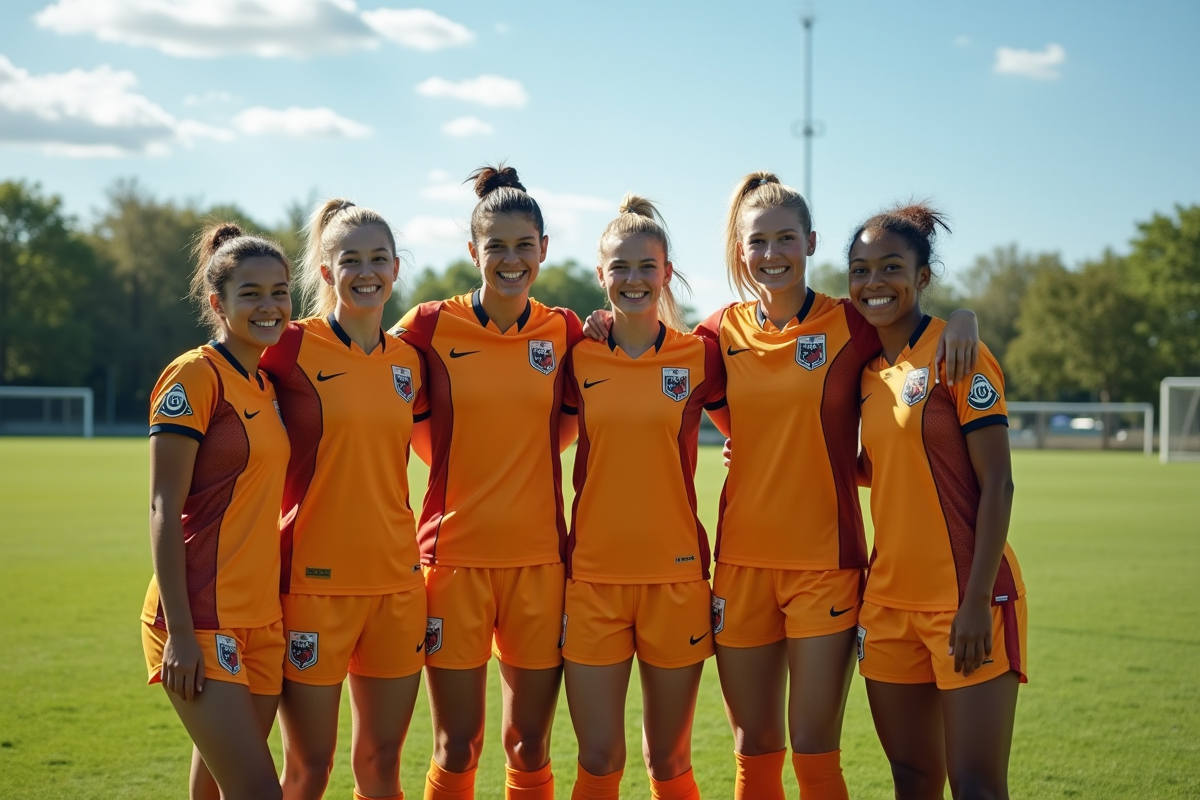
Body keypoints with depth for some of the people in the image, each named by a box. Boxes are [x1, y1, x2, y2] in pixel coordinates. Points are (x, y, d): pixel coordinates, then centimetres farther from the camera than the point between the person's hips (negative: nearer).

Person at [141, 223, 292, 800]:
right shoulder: (194, 375, -10)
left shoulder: (267, 384, 12)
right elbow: (163, 510, -13)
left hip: (261, 619, 7)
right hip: (203, 622, -7)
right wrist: (180, 632, -17)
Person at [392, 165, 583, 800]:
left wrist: (525, 455, 5)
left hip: (538, 558, 2)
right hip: (455, 552, -2)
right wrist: (454, 458, 1)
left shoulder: (566, 332, 4)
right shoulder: (432, 326, -2)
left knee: (529, 747, 8)